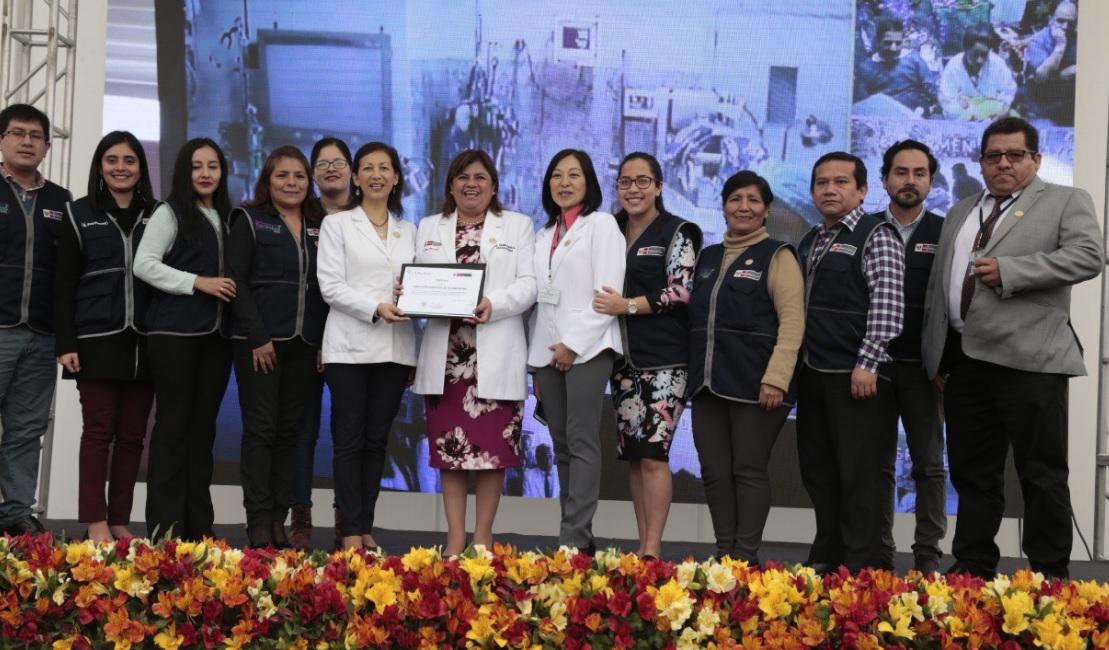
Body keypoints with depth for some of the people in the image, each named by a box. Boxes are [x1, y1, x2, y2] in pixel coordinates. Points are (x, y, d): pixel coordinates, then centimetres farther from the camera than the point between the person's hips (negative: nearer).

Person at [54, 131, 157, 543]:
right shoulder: (80, 213, 5)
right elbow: (64, 284, 1)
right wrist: (66, 343, -7)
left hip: (144, 341, 2)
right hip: (97, 339, -2)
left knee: (132, 433, 4)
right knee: (98, 430, -3)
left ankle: (120, 520, 11)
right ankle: (96, 523, 0)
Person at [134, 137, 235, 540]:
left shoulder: (226, 219, 15)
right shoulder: (170, 213, -1)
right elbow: (144, 265, -10)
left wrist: (229, 291, 2)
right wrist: (198, 282, -14)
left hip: (215, 334, 6)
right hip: (174, 333, -5)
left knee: (203, 425, 8)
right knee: (173, 424, -4)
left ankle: (198, 525, 13)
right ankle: (165, 526, 0)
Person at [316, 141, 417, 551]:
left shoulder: (408, 231, 17)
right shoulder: (337, 224, 6)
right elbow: (330, 286, -4)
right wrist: (376, 307, -17)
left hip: (395, 348, 3)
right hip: (350, 347, -3)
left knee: (377, 441, 6)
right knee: (349, 440, -1)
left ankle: (366, 527, 13)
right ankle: (350, 530, 4)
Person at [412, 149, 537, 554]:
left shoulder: (518, 226, 10)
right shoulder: (429, 228, 18)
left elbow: (528, 285, 0)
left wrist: (493, 304, -17)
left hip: (495, 356, -2)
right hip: (445, 354, 2)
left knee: (492, 446, -2)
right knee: (448, 445, 2)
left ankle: (483, 536, 9)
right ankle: (455, 537, 10)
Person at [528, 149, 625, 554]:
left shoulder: (601, 224, 0)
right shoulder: (544, 235, 18)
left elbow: (608, 291, -10)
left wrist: (574, 344, -14)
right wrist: (535, 358, 12)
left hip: (587, 347, -7)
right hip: (546, 349, 7)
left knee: (581, 441, -10)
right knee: (561, 445, 6)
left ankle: (575, 539, -10)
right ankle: (576, 536, 9)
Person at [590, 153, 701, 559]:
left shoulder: (677, 233, -1)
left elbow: (682, 291, -11)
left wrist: (628, 306, -15)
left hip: (663, 360, -6)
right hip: (623, 358, 6)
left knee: (653, 453, -10)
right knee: (632, 455, 7)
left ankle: (653, 550, -5)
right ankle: (642, 548, 14)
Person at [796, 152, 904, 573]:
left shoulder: (876, 237, -5)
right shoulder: (810, 242, 18)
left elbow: (887, 304, -14)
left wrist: (868, 363, -20)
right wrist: (797, 363, 13)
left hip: (858, 375, -8)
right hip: (813, 374, 8)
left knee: (863, 473, -3)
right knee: (819, 470, 12)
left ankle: (864, 567, 3)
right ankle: (826, 559, 22)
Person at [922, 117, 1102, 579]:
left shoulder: (1067, 201, 5)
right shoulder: (960, 214, 21)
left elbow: (1088, 256, -12)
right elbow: (938, 285, 20)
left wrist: (1009, 271, -16)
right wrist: (935, 354, 13)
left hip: (1029, 359, -5)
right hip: (964, 360, 6)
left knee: (1042, 475, 0)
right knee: (972, 473, 11)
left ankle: (1049, 579, 8)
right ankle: (972, 570, 20)